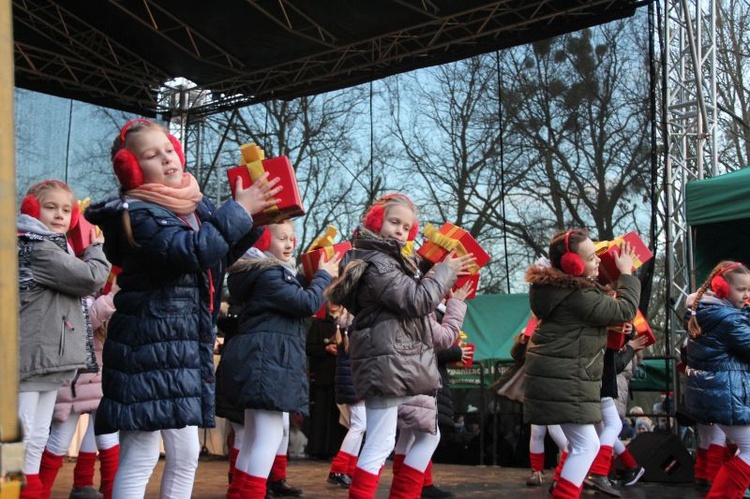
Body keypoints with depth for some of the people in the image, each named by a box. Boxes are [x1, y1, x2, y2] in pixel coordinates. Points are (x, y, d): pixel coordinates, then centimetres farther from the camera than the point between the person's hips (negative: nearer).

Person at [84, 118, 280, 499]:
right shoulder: (138, 214, -12)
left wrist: (252, 218, 11)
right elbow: (192, 251, -29)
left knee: (185, 455, 15)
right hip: (148, 347, -9)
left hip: (186, 347, 9)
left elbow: (221, 256, 27)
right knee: (140, 457, -7)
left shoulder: (193, 204, 13)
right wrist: (239, 210, -18)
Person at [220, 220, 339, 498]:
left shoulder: (274, 271, 21)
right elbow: (307, 303, -17)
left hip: (266, 359, 11)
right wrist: (324, 275, -1)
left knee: (255, 436, 13)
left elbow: (296, 299, 25)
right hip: (266, 359, -11)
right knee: (270, 436, -12)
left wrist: (311, 278, 11)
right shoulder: (267, 274, -13)